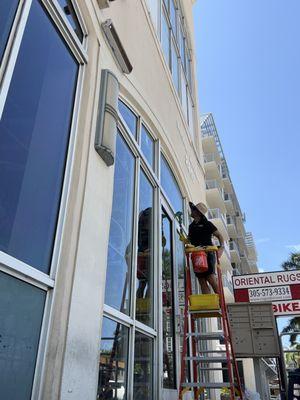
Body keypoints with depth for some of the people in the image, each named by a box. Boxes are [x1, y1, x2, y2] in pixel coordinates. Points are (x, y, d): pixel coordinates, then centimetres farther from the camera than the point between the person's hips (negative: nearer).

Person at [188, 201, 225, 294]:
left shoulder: (207, 224, 1)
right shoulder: (191, 226, 19)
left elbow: (219, 235, 1)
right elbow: (189, 239, 24)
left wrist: (222, 247, -15)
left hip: (207, 254, -6)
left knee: (211, 278, -15)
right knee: (202, 281, 1)